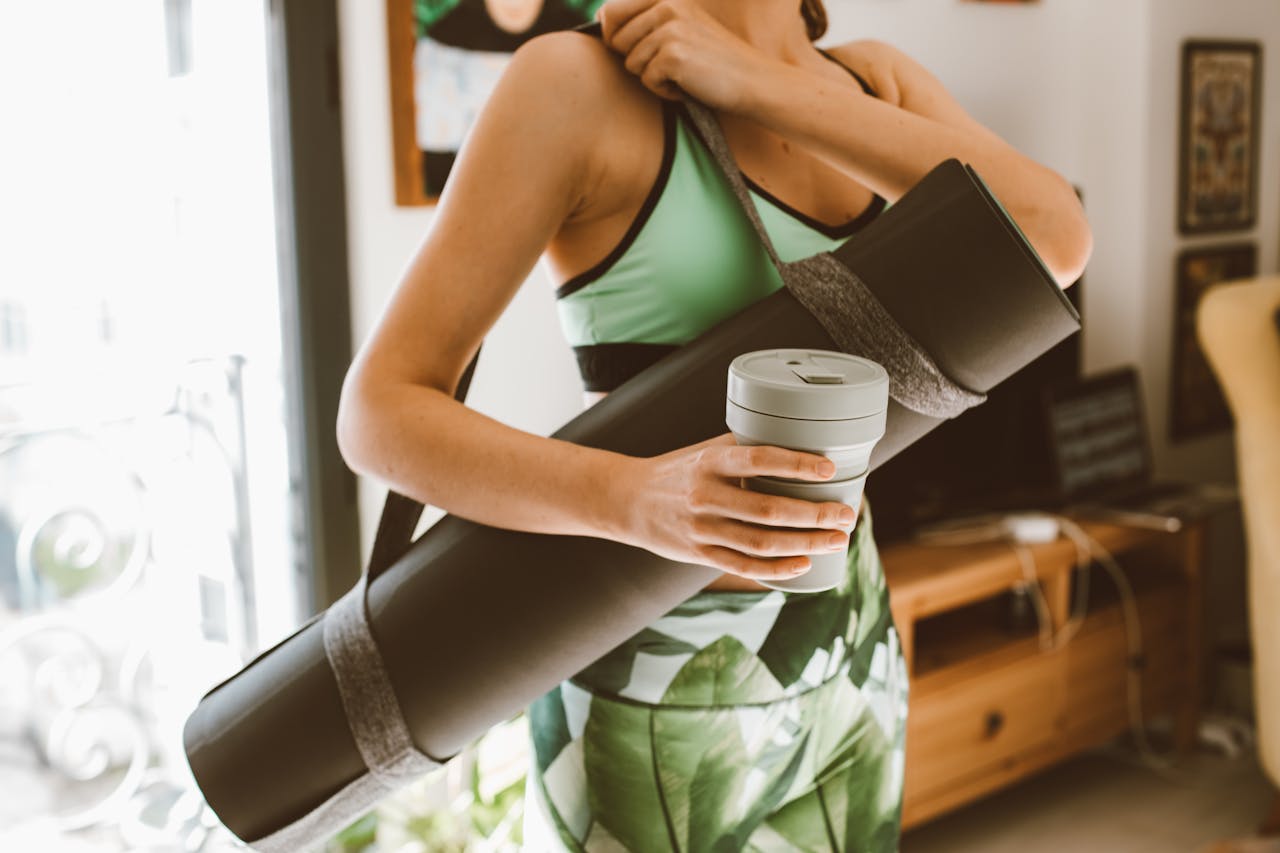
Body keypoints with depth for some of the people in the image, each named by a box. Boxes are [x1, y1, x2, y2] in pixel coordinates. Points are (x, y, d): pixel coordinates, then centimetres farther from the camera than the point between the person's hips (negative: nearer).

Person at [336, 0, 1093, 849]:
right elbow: (381, 413, -18)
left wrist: (757, 82, -18)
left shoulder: (878, 82, 5)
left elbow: (1055, 240, -14)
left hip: (845, 650, 6)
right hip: (656, 682, -6)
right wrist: (638, 499, -36)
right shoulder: (575, 78, -14)